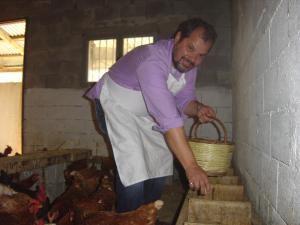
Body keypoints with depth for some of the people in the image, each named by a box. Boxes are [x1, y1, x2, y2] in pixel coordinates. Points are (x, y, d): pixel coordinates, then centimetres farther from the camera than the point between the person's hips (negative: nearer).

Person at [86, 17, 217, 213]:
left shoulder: (189, 64, -12)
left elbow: (184, 100, -2)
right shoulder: (152, 61, -39)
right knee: (133, 169, -19)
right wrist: (191, 166, -46)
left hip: (145, 112, 8)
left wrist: (197, 109, -26)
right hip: (117, 105, -7)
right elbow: (168, 117, -46)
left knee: (159, 165, 8)